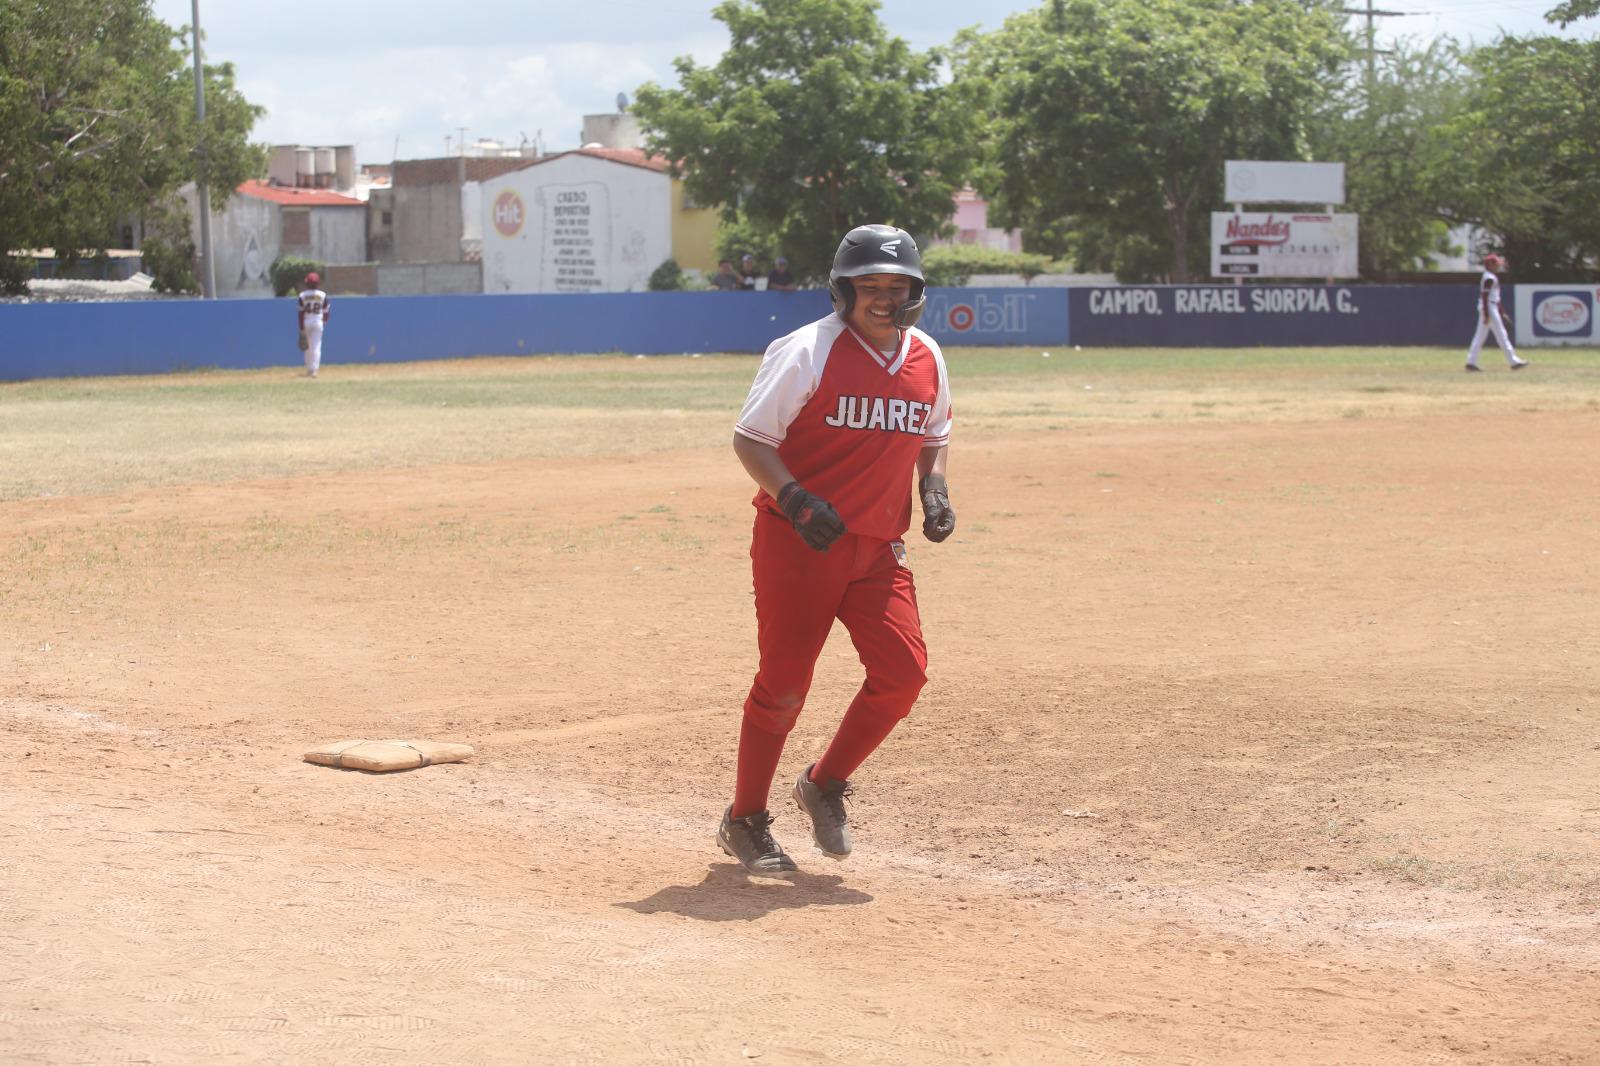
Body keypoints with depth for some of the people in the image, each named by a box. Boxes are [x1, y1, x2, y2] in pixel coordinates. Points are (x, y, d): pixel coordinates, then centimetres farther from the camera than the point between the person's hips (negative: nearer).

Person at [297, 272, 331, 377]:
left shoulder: (303, 295, -4)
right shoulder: (322, 295, -4)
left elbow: (301, 313, -6)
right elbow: (326, 311, 3)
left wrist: (301, 329, -5)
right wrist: (325, 321, 24)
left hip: (306, 322, 1)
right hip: (318, 322, -1)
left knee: (308, 347, 15)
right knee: (316, 346, -2)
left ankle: (309, 370, 20)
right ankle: (314, 370, -12)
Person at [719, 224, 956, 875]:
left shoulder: (927, 360, 7)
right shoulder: (806, 353, -11)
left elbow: (932, 437, 23)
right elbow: (749, 438, -10)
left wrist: (934, 490, 3)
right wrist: (794, 500, -24)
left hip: (878, 546, 5)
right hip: (796, 544, -5)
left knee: (904, 672, -6)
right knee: (784, 681, -3)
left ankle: (825, 787, 18)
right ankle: (745, 822, 15)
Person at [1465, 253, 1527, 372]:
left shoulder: (1491, 277, 18)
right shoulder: (1489, 278, -14)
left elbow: (1495, 299, 23)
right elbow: (1485, 296, -20)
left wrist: (1502, 313, 24)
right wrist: (1486, 315, -23)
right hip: (1489, 308, -11)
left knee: (1480, 336, 8)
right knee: (1501, 335, -6)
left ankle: (1471, 362, 5)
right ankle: (1513, 361, -4)